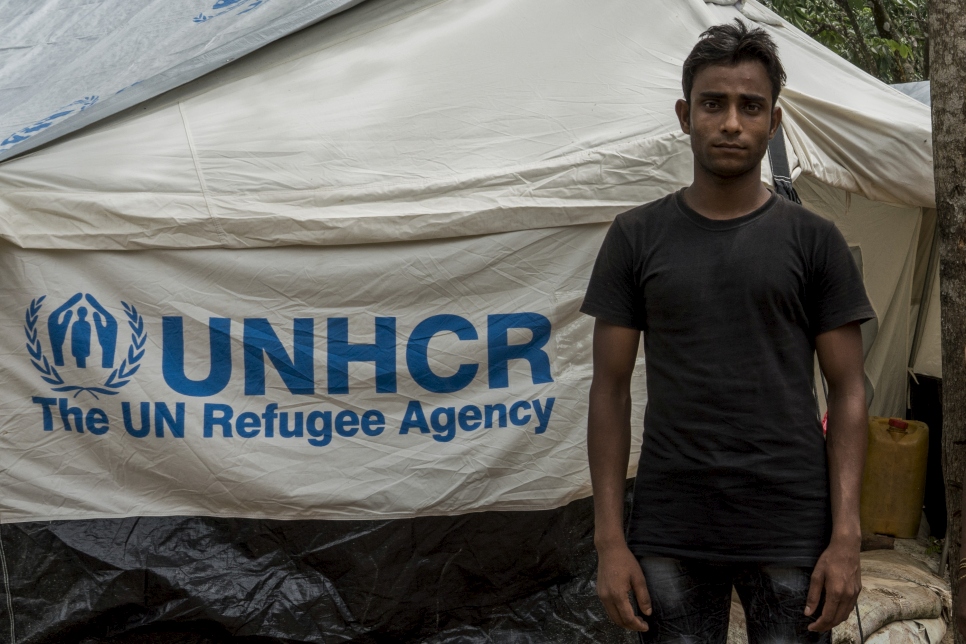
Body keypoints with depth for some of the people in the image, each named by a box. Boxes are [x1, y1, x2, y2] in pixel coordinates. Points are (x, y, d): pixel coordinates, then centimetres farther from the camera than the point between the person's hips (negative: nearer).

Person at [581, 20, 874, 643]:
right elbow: (611, 388, 5)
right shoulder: (637, 237, 5)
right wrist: (610, 538, -1)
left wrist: (846, 536, -6)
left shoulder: (813, 240, 3)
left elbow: (848, 390, 3)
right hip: (669, 536, 1)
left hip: (791, 533, 0)